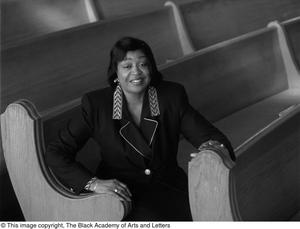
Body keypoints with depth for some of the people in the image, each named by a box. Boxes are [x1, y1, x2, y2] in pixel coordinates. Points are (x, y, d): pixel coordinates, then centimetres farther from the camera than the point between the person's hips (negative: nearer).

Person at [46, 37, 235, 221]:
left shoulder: (172, 96, 0)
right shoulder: (96, 104, -6)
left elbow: (209, 136, 1)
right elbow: (56, 153, -7)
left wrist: (215, 147, -24)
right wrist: (93, 183, -22)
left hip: (171, 191, 3)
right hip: (122, 196, -2)